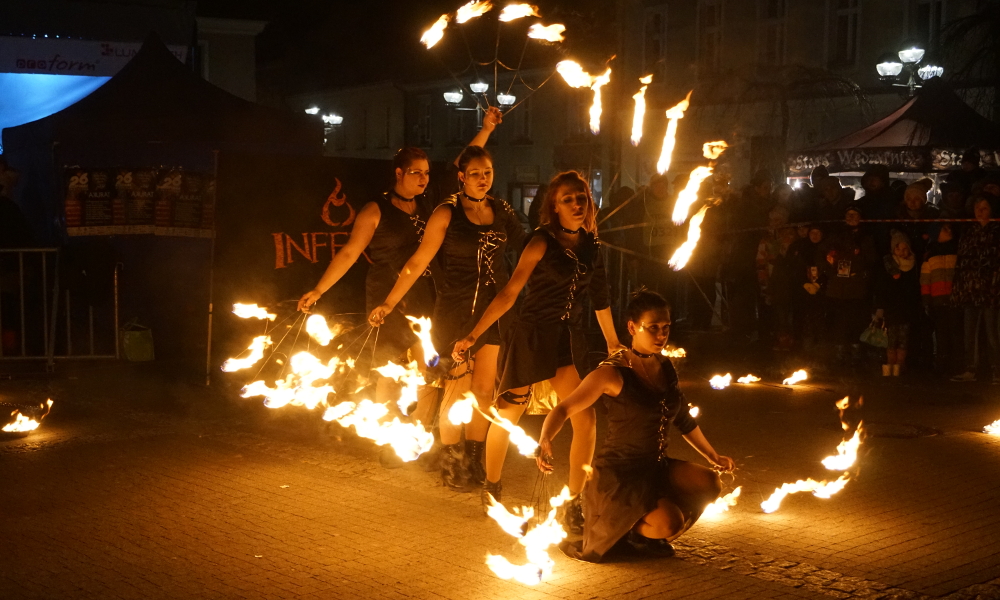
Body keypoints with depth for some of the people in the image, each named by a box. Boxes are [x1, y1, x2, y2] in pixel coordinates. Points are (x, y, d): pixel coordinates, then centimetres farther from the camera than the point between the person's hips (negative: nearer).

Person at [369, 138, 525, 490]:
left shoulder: (501, 210, 6)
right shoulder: (447, 213, -7)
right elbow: (419, 261, -10)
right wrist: (389, 303, -14)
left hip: (493, 310, 4)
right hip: (456, 311, -4)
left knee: (484, 390, 7)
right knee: (457, 389, 1)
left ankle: (474, 461, 21)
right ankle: (450, 464, 16)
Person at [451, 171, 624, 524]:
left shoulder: (592, 246, 4)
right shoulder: (543, 242, -13)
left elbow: (600, 298, 16)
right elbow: (509, 293, -17)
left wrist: (613, 342, 21)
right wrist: (472, 336, -22)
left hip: (568, 338, 5)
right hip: (532, 335, -5)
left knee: (586, 418, -7)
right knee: (508, 414, 8)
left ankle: (575, 502, 6)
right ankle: (491, 488, 32)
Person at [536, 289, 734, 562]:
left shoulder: (666, 367, 6)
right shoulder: (613, 373, -15)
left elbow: (683, 419, 19)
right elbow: (564, 409, -21)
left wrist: (713, 456, 25)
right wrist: (544, 440, -40)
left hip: (656, 468, 8)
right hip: (618, 474, -8)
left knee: (710, 484, -16)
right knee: (670, 522, -30)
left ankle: (644, 535, 8)